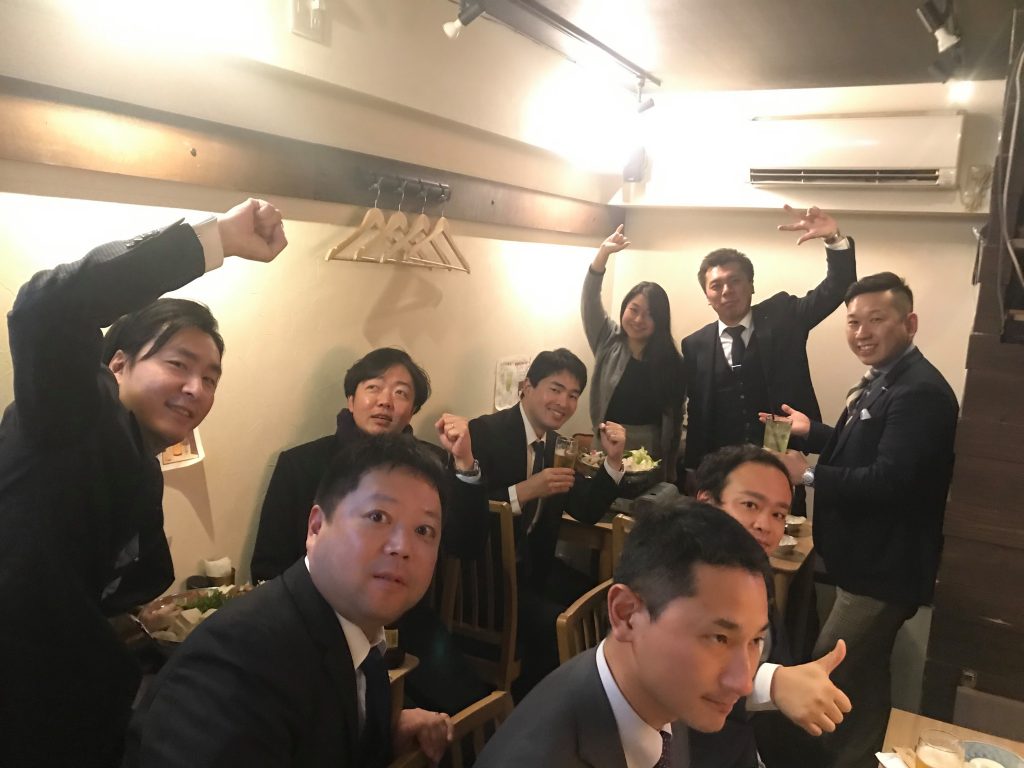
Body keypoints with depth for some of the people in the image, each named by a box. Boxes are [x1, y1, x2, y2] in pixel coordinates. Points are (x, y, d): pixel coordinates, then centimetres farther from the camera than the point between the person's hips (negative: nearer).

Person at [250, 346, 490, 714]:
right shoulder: (299, 463, -3)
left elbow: (463, 545, -8)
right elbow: (269, 566, -1)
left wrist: (464, 464, -20)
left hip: (405, 621, 2)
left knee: (471, 707, -13)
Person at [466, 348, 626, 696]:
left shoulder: (555, 445, 9)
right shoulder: (485, 432, -14)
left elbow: (588, 512, 7)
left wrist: (613, 460, -5)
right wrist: (524, 491, -29)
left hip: (533, 566, 7)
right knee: (552, 622, -24)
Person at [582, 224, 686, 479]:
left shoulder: (671, 363, -4)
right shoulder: (608, 341, 2)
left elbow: (673, 419, -2)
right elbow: (590, 301, -10)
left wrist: (669, 472, -3)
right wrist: (604, 252, -20)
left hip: (650, 451, -1)